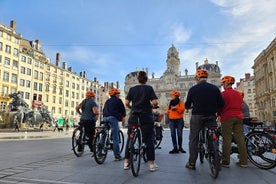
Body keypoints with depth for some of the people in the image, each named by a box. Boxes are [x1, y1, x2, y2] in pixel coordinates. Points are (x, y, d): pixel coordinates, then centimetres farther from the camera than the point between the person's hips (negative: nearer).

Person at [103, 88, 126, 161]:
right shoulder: (118, 100, 6)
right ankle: (117, 156, -3)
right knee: (115, 137, -5)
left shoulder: (107, 101, 25)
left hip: (105, 118, 7)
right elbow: (123, 109, 9)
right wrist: (123, 117, 25)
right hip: (113, 118, -6)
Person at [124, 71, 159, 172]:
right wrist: (152, 106, 10)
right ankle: (152, 164, 10)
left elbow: (126, 103, -1)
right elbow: (155, 102, -11)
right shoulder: (149, 88, -1)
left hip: (133, 117, 2)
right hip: (146, 117, -2)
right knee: (148, 140, 6)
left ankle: (126, 162, 17)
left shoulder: (132, 89, 5)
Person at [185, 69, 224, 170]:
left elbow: (187, 105, -1)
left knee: (193, 140, 7)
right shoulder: (215, 88, 2)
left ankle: (191, 163, 9)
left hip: (197, 117, -2)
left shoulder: (193, 89, -4)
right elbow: (221, 104, 0)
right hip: (211, 117, 3)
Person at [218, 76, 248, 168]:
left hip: (227, 118, -6)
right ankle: (244, 162, 10)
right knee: (240, 139, 7)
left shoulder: (224, 93, -7)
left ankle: (225, 162, 1)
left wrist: (219, 114, 12)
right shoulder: (238, 93, 13)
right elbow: (240, 106, 16)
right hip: (238, 117, 6)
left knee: (227, 140, -3)